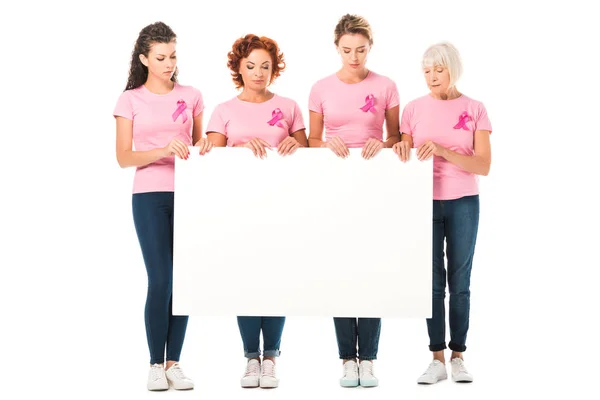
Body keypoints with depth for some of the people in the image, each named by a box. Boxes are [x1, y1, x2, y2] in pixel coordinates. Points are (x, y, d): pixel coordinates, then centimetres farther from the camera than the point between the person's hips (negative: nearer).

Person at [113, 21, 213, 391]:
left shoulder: (191, 96, 8)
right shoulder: (130, 100, 3)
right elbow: (123, 157, -3)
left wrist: (204, 148, -7)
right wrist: (163, 150, -19)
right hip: (150, 198, -2)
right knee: (160, 281, -7)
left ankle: (174, 362, 10)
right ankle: (156, 364, 5)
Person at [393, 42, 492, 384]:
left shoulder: (474, 109, -2)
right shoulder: (414, 109, 3)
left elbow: (484, 166, -9)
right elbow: (405, 160, 9)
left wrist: (442, 150, -21)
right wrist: (402, 151, -15)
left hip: (464, 204, -1)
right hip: (425, 203, 1)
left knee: (460, 281, 4)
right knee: (433, 281, 1)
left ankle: (458, 356, 12)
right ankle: (437, 358, 7)